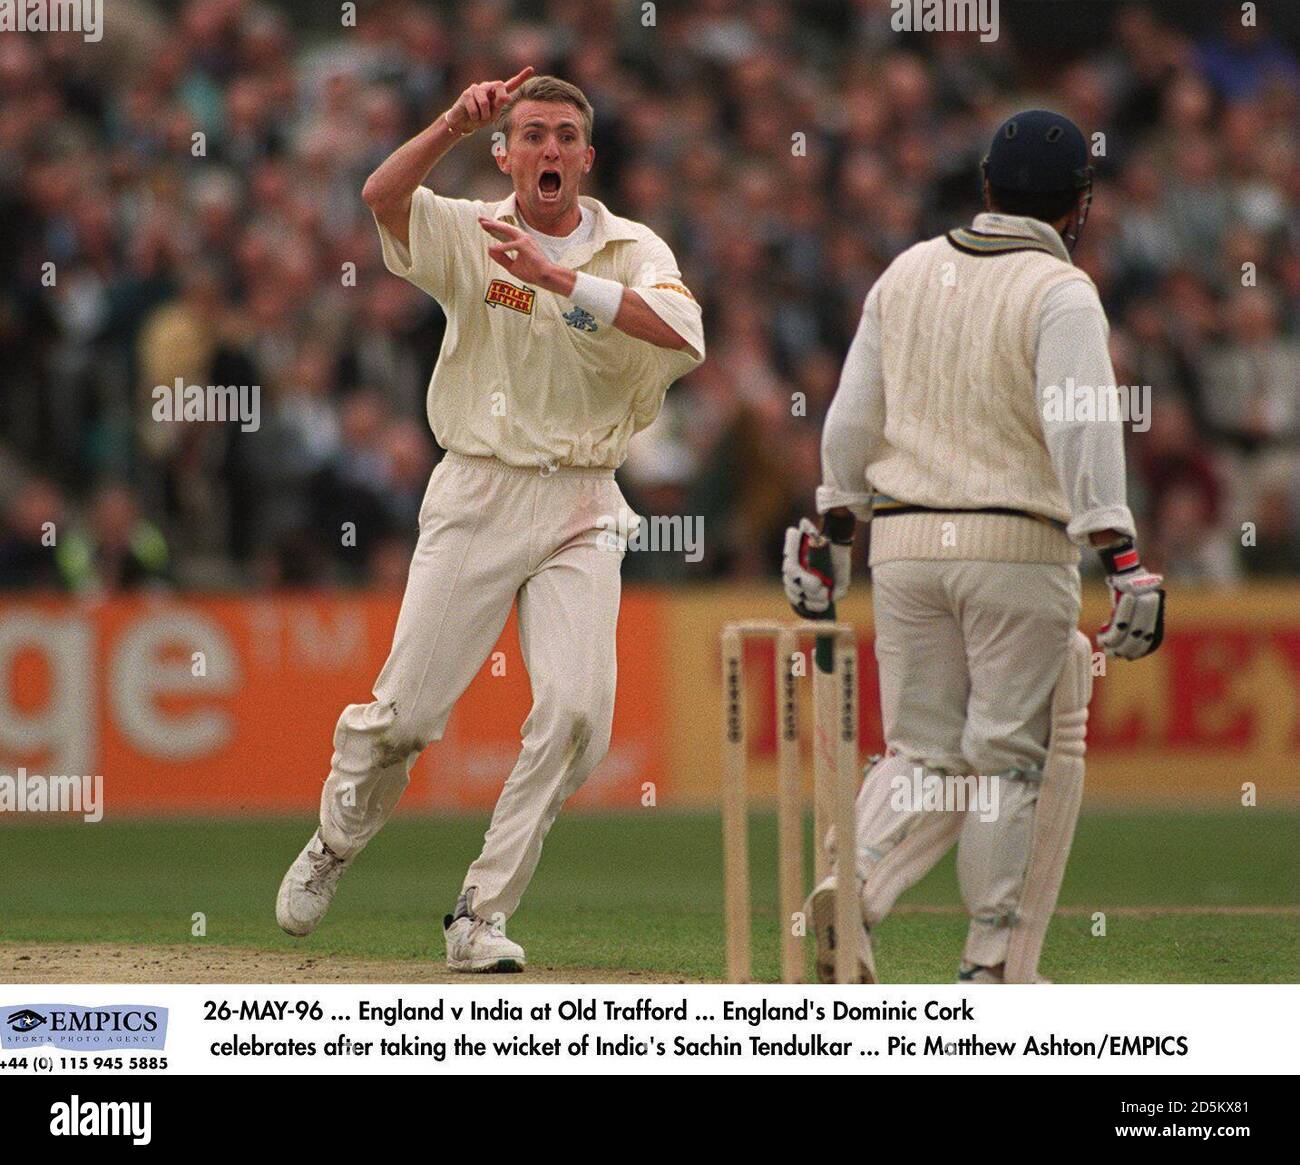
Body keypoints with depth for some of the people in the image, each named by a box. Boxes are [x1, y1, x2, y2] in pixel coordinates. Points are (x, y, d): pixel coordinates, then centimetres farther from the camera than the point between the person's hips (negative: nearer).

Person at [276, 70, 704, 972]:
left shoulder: (634, 252, 3)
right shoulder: (469, 236, 3)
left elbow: (684, 332, -19)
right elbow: (383, 195, -18)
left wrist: (558, 277, -24)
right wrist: (456, 124, -31)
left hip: (581, 508, 1)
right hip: (477, 495, -1)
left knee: (577, 710, -15)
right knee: (407, 710, -2)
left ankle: (483, 914, -3)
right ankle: (334, 846, 29)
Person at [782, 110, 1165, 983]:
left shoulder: (906, 274, 11)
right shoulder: (1059, 291, -7)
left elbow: (853, 420, 14)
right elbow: (1083, 429, -18)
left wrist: (834, 534, 23)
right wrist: (1123, 560, -22)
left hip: (904, 543, 5)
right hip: (1019, 546, -5)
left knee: (925, 755, 10)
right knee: (1010, 759, 4)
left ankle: (850, 887, -15)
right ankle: (996, 965, 4)